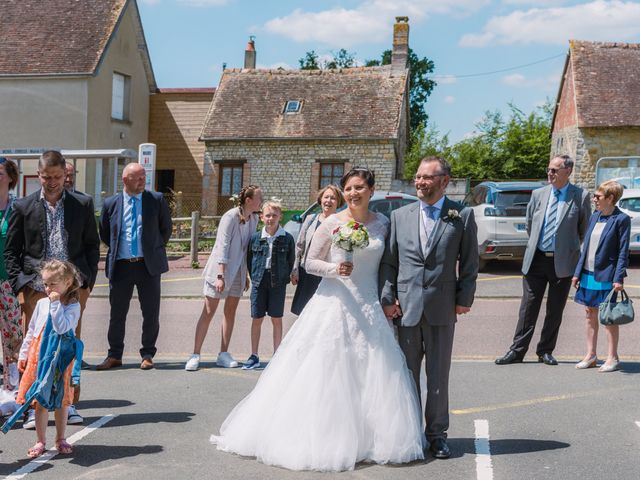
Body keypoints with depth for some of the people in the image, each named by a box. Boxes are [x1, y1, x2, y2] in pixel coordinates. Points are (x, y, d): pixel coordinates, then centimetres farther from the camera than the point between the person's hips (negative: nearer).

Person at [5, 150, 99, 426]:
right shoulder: (23, 207, 6)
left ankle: (70, 404, 17)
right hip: (36, 287, -1)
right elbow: (11, 251, 7)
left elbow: (92, 245, 11)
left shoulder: (82, 205, 8)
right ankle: (33, 408, 8)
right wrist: (19, 285, -3)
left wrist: (88, 280, 2)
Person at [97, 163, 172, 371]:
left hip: (149, 265, -1)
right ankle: (114, 356, 19)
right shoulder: (111, 203, 4)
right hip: (121, 266, 1)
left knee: (151, 313, 2)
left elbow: (166, 228, 12)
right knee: (117, 313, 7)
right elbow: (104, 233, 17)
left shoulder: (156, 200, 1)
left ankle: (147, 355, 15)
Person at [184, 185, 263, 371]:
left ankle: (223, 354, 15)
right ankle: (195, 355, -1)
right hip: (220, 269, -7)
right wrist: (220, 275, -25)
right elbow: (222, 246, -20)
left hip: (238, 272, 7)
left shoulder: (254, 219, 4)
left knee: (230, 312, 9)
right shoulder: (230, 217, -17)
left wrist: (246, 274, 13)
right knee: (208, 312, -4)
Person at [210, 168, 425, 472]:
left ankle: (364, 439, 15)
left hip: (369, 307, 3)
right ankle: (319, 437, 8)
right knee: (325, 373, -3)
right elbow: (310, 263, 1)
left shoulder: (382, 223, 7)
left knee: (371, 375, 2)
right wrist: (335, 269, -16)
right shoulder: (332, 224, -3)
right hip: (334, 305, -3)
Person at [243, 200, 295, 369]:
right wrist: (254, 277, 4)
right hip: (259, 282, 1)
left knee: (276, 319, 5)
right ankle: (254, 357, 15)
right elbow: (249, 260, 9)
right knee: (256, 319, 5)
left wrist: (284, 278, 1)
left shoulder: (287, 238, -2)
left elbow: (291, 261, 5)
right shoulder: (255, 238, 1)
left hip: (278, 283, -1)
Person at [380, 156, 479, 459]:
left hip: (442, 307, -2)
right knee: (406, 373, 9)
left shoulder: (462, 216, 2)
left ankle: (437, 433, 19)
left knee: (439, 375, 6)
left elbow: (470, 262, 3)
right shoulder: (400, 216, 7)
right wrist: (387, 298, -1)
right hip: (405, 306, 2)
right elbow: (388, 261, 7)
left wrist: (464, 299, -2)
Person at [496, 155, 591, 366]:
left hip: (563, 262, -2)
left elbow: (584, 229, 7)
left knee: (555, 310, 8)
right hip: (536, 259, 2)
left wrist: (570, 247, 12)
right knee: (528, 307, 4)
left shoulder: (581, 196, -3)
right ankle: (517, 351, 10)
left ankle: (545, 351, 20)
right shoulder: (538, 194, 7)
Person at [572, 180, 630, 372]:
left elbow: (623, 252, -11)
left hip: (606, 276, -7)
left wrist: (618, 278, -16)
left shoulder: (621, 219, -9)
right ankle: (590, 355, 21)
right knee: (590, 315, 11)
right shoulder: (594, 217, 10)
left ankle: (612, 358, 12)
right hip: (588, 273, 7)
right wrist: (578, 272, 12)